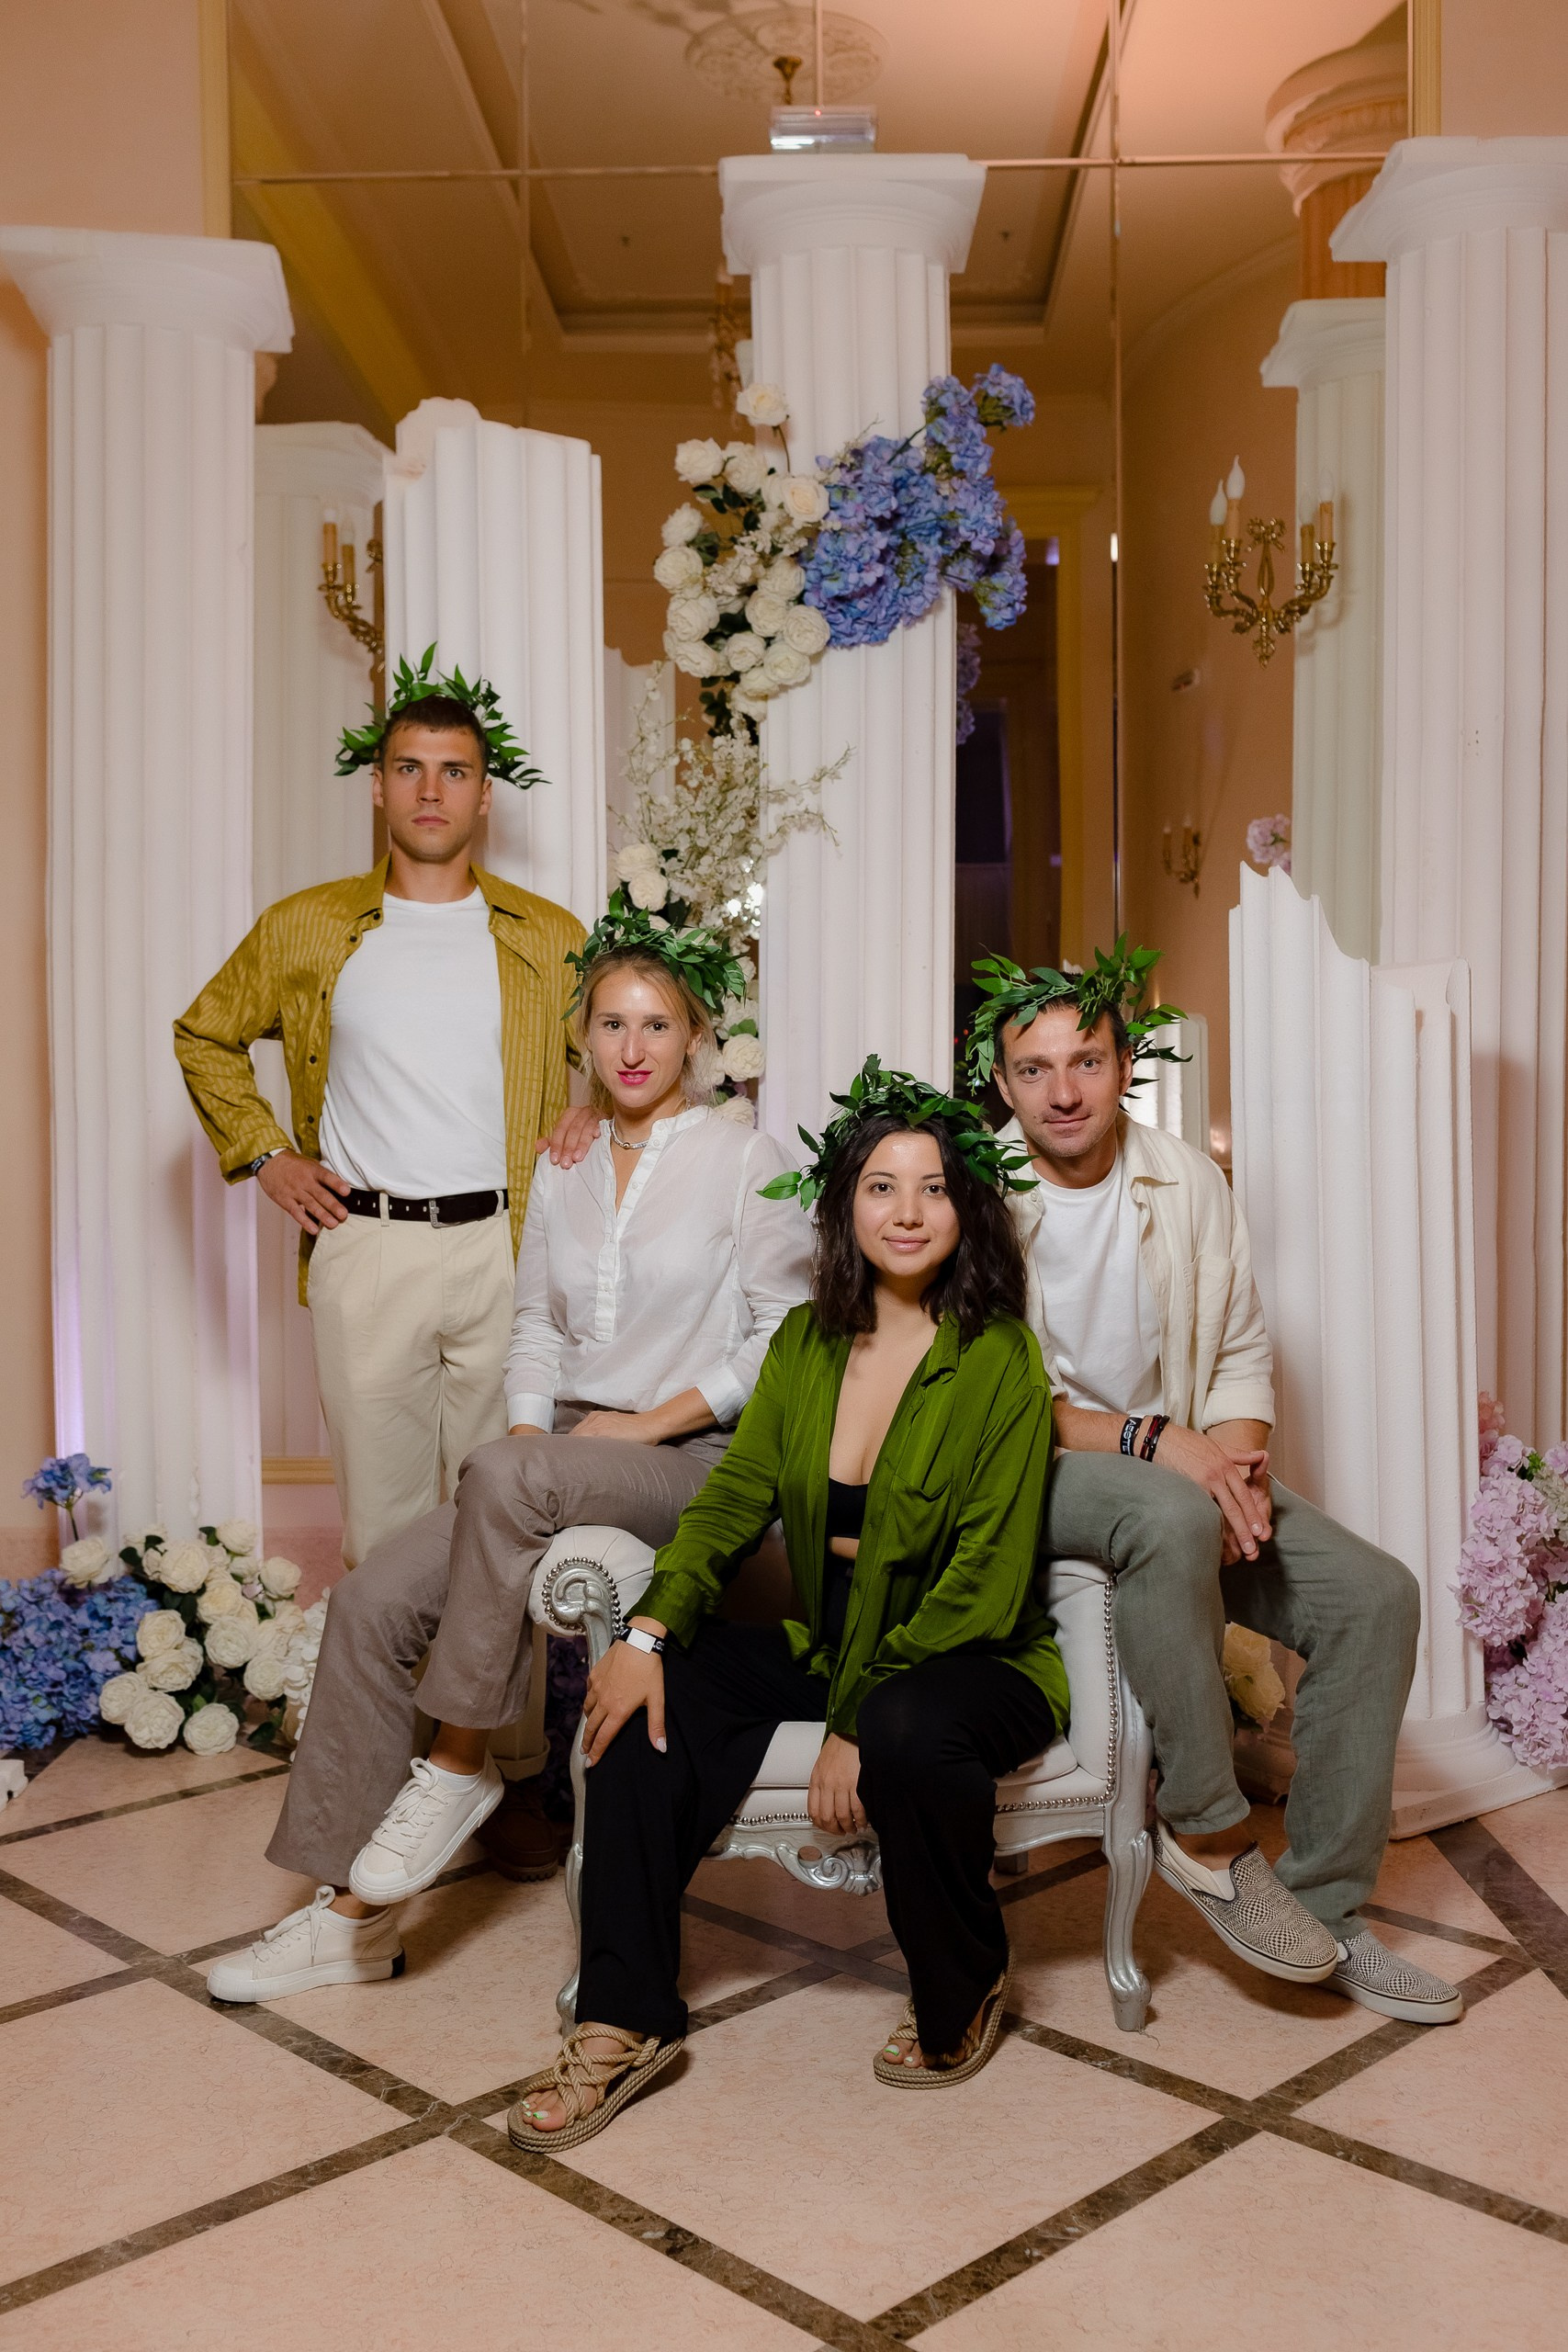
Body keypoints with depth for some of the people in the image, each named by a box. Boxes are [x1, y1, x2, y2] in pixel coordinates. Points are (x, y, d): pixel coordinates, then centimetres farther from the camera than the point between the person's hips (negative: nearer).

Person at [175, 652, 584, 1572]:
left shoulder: (550, 937, 7)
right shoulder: (305, 928, 7)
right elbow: (205, 1036, 20)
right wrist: (264, 1154, 9)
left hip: (507, 1246, 0)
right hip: (364, 1247, 0)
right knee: (382, 1502, 5)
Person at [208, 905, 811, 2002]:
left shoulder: (745, 1158, -2)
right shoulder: (564, 1170, 15)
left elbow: (788, 1337, -7)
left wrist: (655, 1418, -12)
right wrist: (531, 1423, -1)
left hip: (697, 1460, -5)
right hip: (565, 1462, 6)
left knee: (505, 1475, -35)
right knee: (373, 1602, -14)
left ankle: (460, 1761, -16)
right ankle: (352, 1909, -4)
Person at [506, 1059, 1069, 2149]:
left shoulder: (1000, 1362, -12)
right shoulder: (806, 1342, 5)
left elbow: (985, 1583, -16)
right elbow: (737, 1492, 1)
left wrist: (860, 1725, -20)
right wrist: (650, 1627, -16)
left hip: (974, 1662, -5)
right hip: (824, 1644, 6)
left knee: (910, 1734, -36)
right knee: (654, 1695, -16)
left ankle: (964, 1995, -4)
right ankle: (626, 2021, -8)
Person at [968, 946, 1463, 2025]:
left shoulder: (1188, 1180, 4)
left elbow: (1243, 1351, 8)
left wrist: (1235, 1457, -13)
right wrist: (1151, 1441, -23)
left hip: (1183, 1472, 5)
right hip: (1030, 1473, -5)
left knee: (1375, 1594, -13)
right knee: (1171, 1518, -37)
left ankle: (1325, 1909, -2)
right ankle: (1209, 1834, -18)